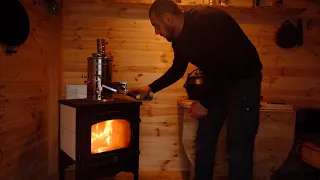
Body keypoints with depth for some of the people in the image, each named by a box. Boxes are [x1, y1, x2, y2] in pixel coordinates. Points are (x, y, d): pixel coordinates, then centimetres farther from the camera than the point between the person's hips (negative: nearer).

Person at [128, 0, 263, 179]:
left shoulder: (208, 20, -25)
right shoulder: (180, 39, 0)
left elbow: (228, 66, -29)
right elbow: (177, 70, 16)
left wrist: (204, 102, -23)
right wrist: (151, 88, 15)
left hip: (243, 80, -7)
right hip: (217, 82, 8)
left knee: (238, 150, -8)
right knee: (204, 142, 10)